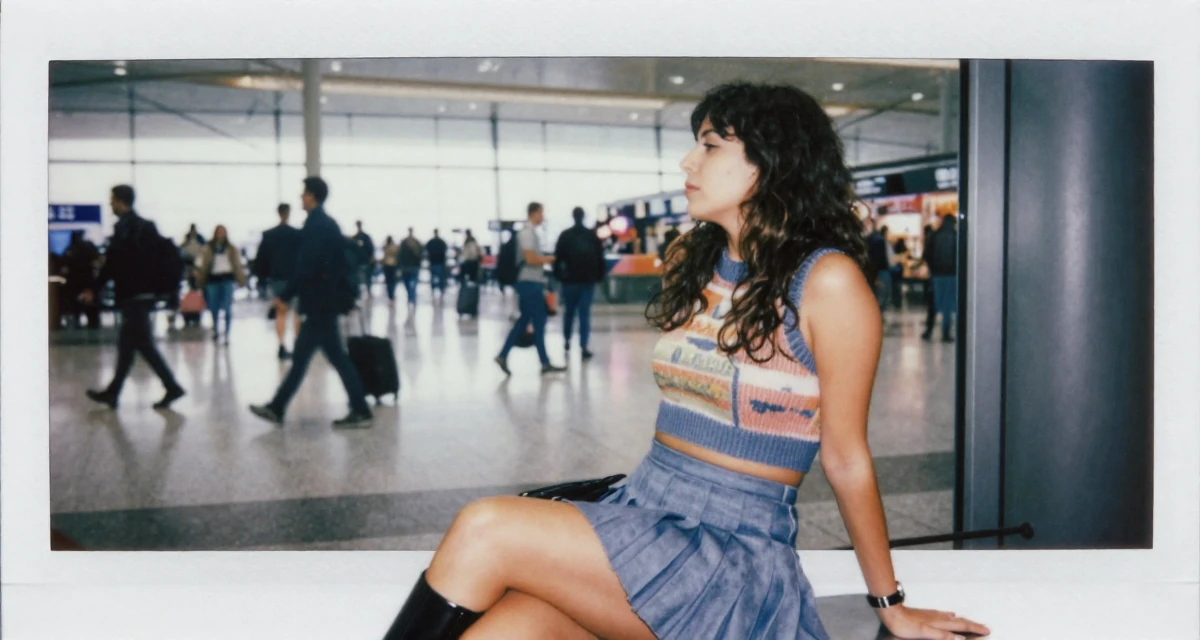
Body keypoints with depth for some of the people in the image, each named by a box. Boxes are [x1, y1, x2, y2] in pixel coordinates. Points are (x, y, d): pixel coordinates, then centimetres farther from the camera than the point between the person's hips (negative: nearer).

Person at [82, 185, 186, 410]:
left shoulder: (124, 227, -12)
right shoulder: (145, 225, 13)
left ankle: (172, 387, -4)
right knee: (127, 345, 11)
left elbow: (112, 263, -13)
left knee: (143, 344, -5)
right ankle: (112, 392, 15)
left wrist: (94, 290, -5)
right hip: (144, 292, 9)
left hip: (132, 295, -9)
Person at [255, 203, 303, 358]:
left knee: (281, 312, 11)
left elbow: (260, 258, 5)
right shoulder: (297, 234, -9)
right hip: (294, 278, -3)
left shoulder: (268, 235, 3)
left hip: (275, 278, 3)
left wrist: (263, 274, 15)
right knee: (297, 312, 6)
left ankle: (282, 347, 6)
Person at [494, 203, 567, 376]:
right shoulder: (527, 232, -14)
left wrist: (545, 259, 10)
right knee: (539, 321, -4)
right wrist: (548, 259, -7)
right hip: (530, 283, -10)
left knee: (523, 321, 11)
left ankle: (503, 356, 11)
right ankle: (545, 363, 2)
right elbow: (530, 259, -21)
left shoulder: (529, 231, 16)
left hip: (530, 282, 10)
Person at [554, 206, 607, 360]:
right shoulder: (593, 235, 4)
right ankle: (583, 347, -9)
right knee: (585, 313, -1)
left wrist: (558, 274, 6)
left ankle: (567, 340, 30)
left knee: (569, 312, 16)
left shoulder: (565, 235, -1)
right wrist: (600, 275, 11)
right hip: (588, 280, 0)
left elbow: (558, 257, -3)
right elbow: (600, 258, 4)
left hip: (570, 280, 0)